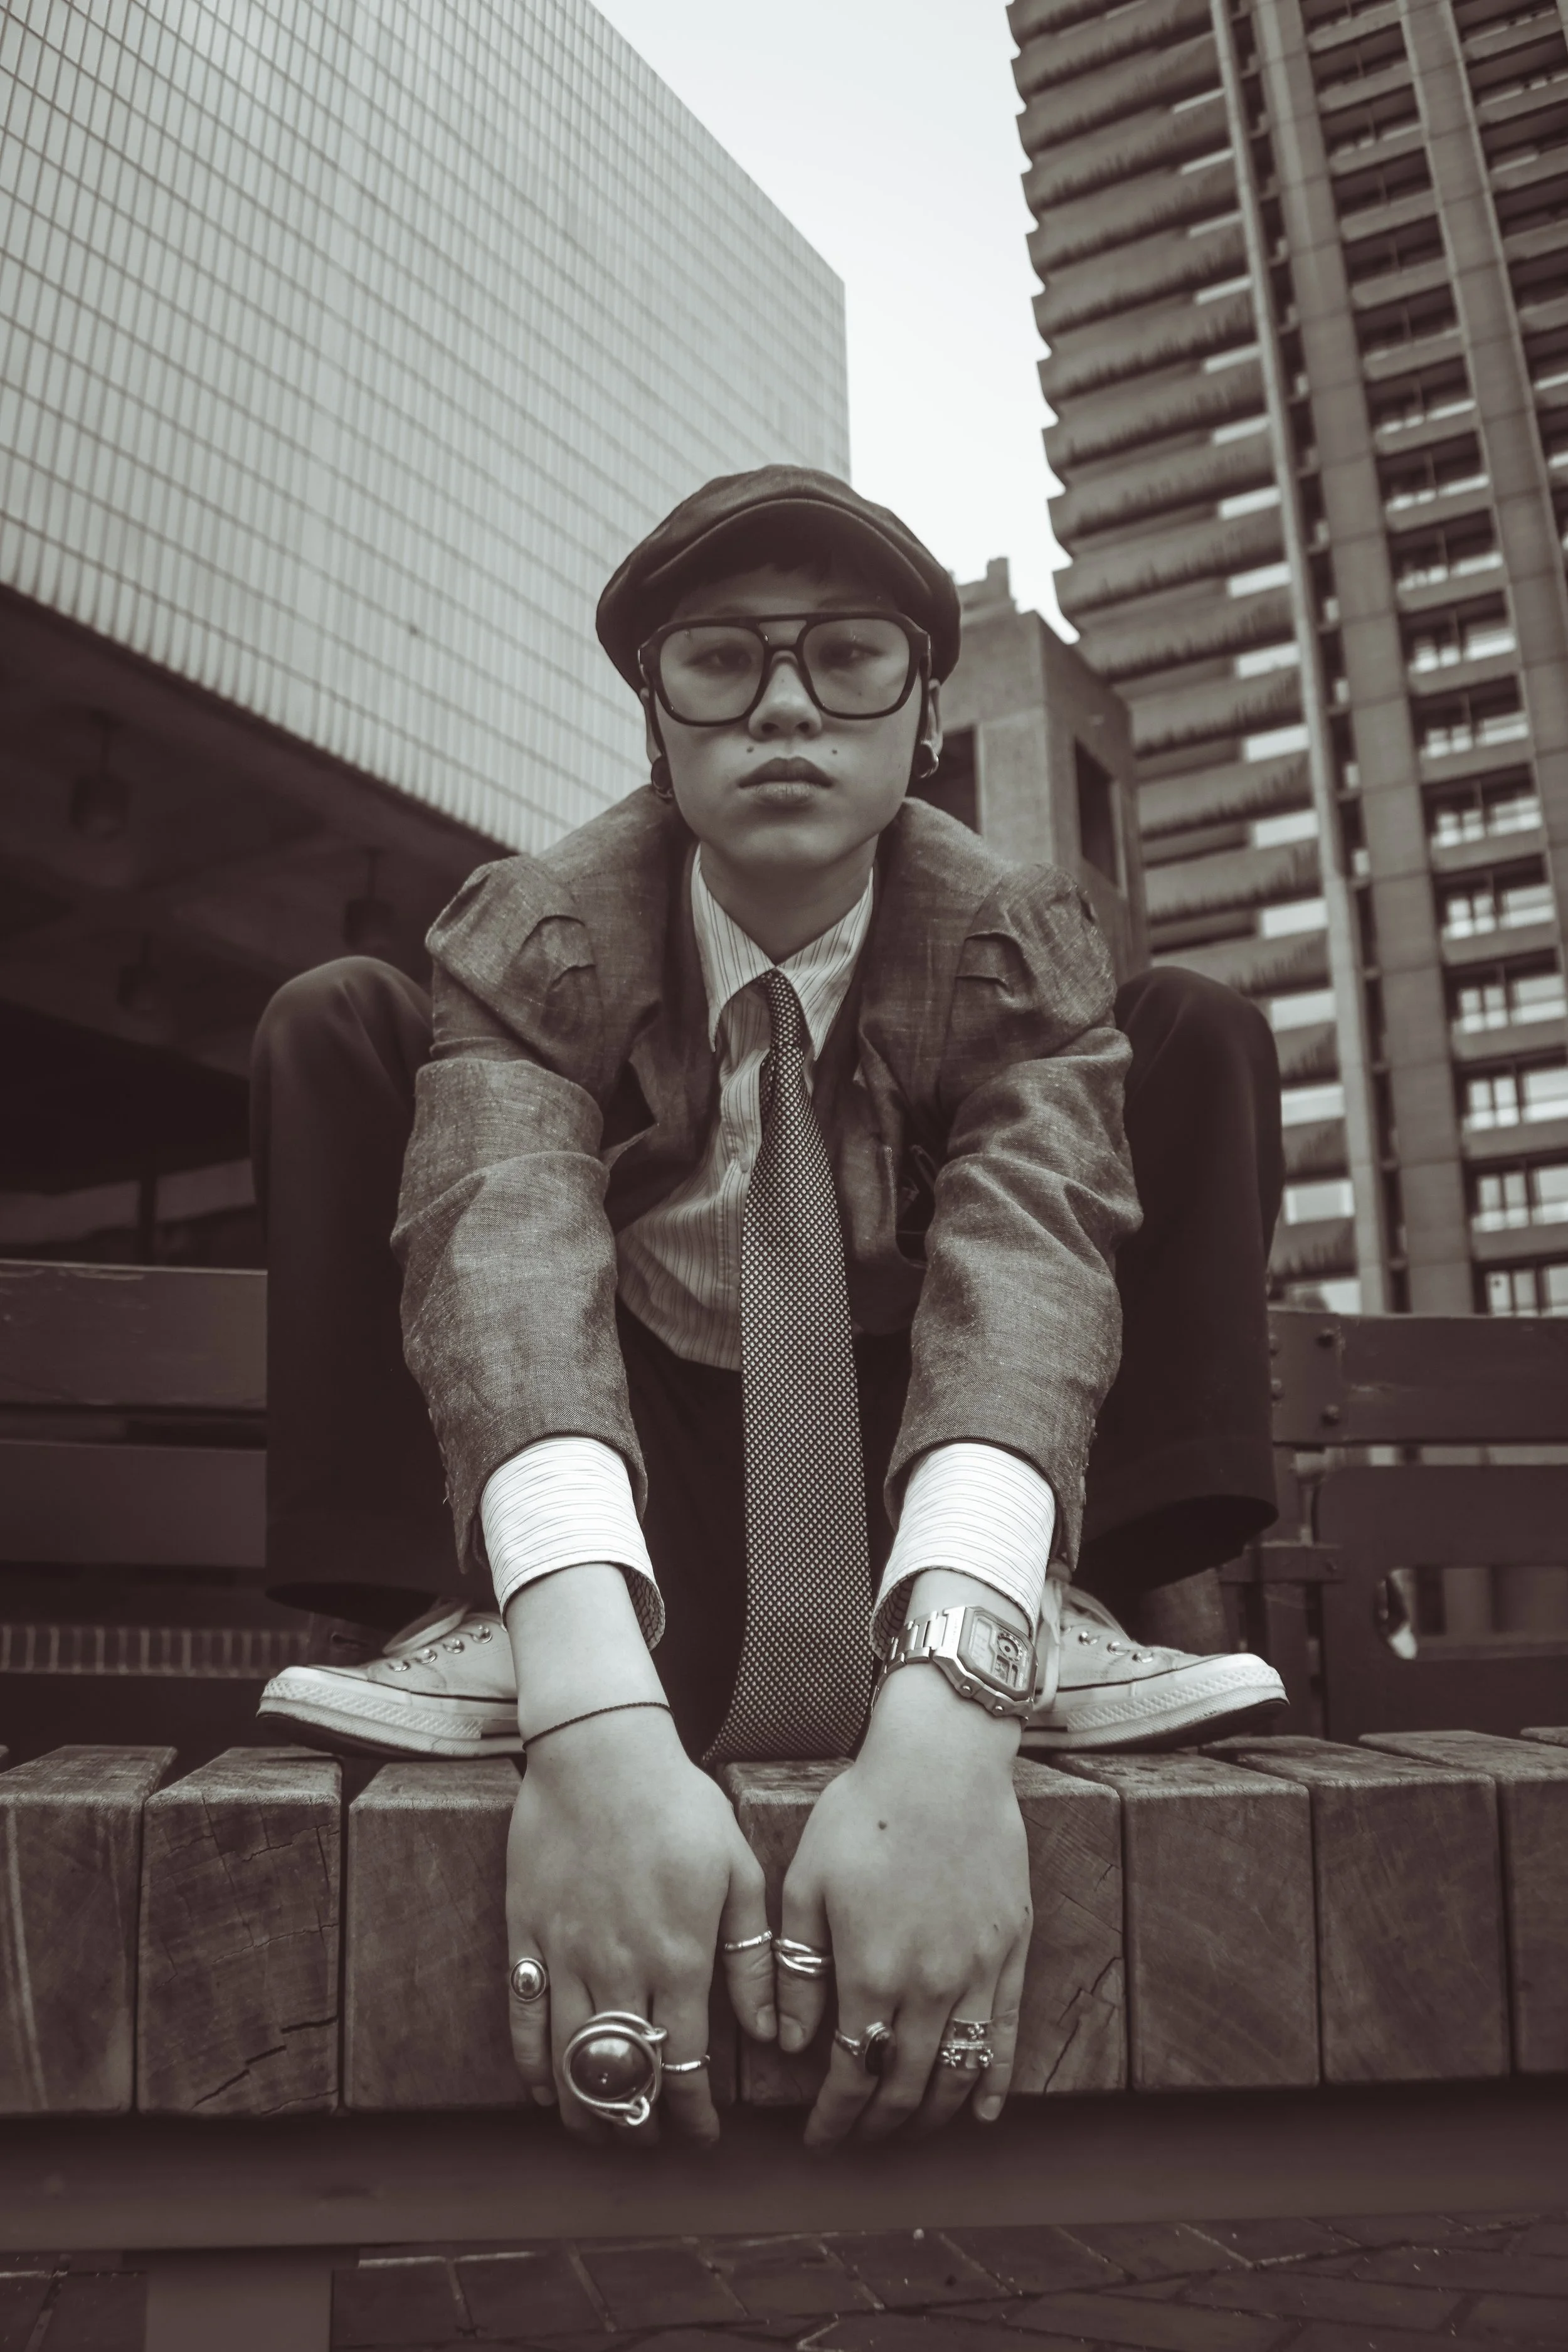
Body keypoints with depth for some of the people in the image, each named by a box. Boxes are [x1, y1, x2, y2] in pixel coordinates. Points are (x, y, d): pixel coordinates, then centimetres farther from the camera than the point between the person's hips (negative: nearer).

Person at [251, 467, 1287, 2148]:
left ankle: (1053, 1611, -22)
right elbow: (507, 1257, -35)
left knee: (1201, 1038, -14)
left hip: (912, 1518, 1)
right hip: (630, 1537, 0)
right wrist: (592, 1718, -54)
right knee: (332, 1031, -15)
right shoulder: (529, 942, -17)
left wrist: (945, 1709, -52)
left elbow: (1028, 1267, -33)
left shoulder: (1023, 946, -15)